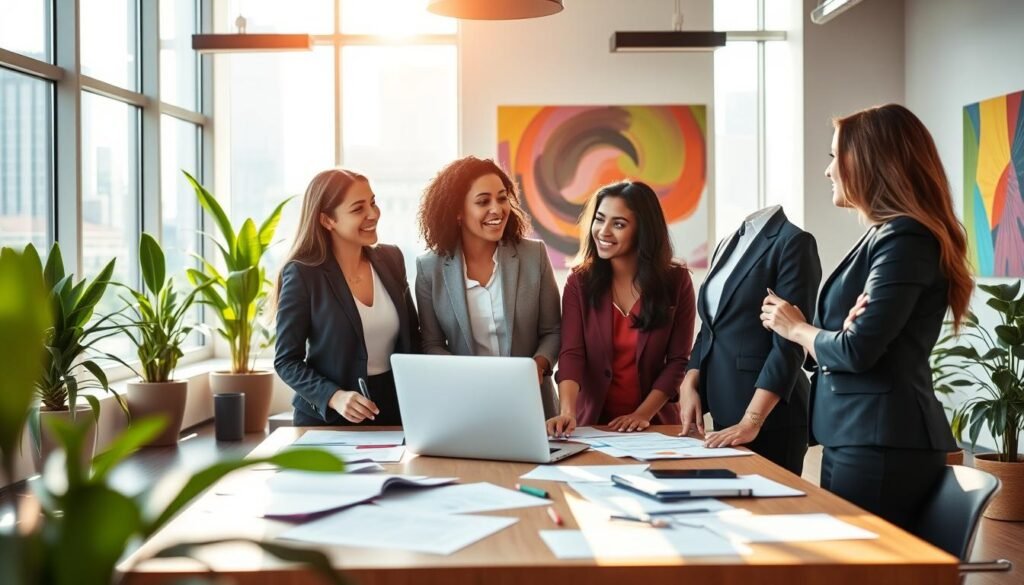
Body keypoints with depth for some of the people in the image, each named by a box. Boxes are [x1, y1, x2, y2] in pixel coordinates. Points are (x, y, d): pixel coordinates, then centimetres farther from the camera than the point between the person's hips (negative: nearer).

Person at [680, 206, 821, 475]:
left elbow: (789, 342, -16)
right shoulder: (728, 243, 14)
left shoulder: (793, 242, -10)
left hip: (770, 420, -7)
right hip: (723, 415, 7)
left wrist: (751, 421, -22)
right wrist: (689, 384, 1)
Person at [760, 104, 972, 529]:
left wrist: (795, 328, -1)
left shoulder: (904, 239, -15)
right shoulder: (885, 235, 15)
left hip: (882, 443, -9)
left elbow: (856, 350, -18)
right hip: (856, 435, 9)